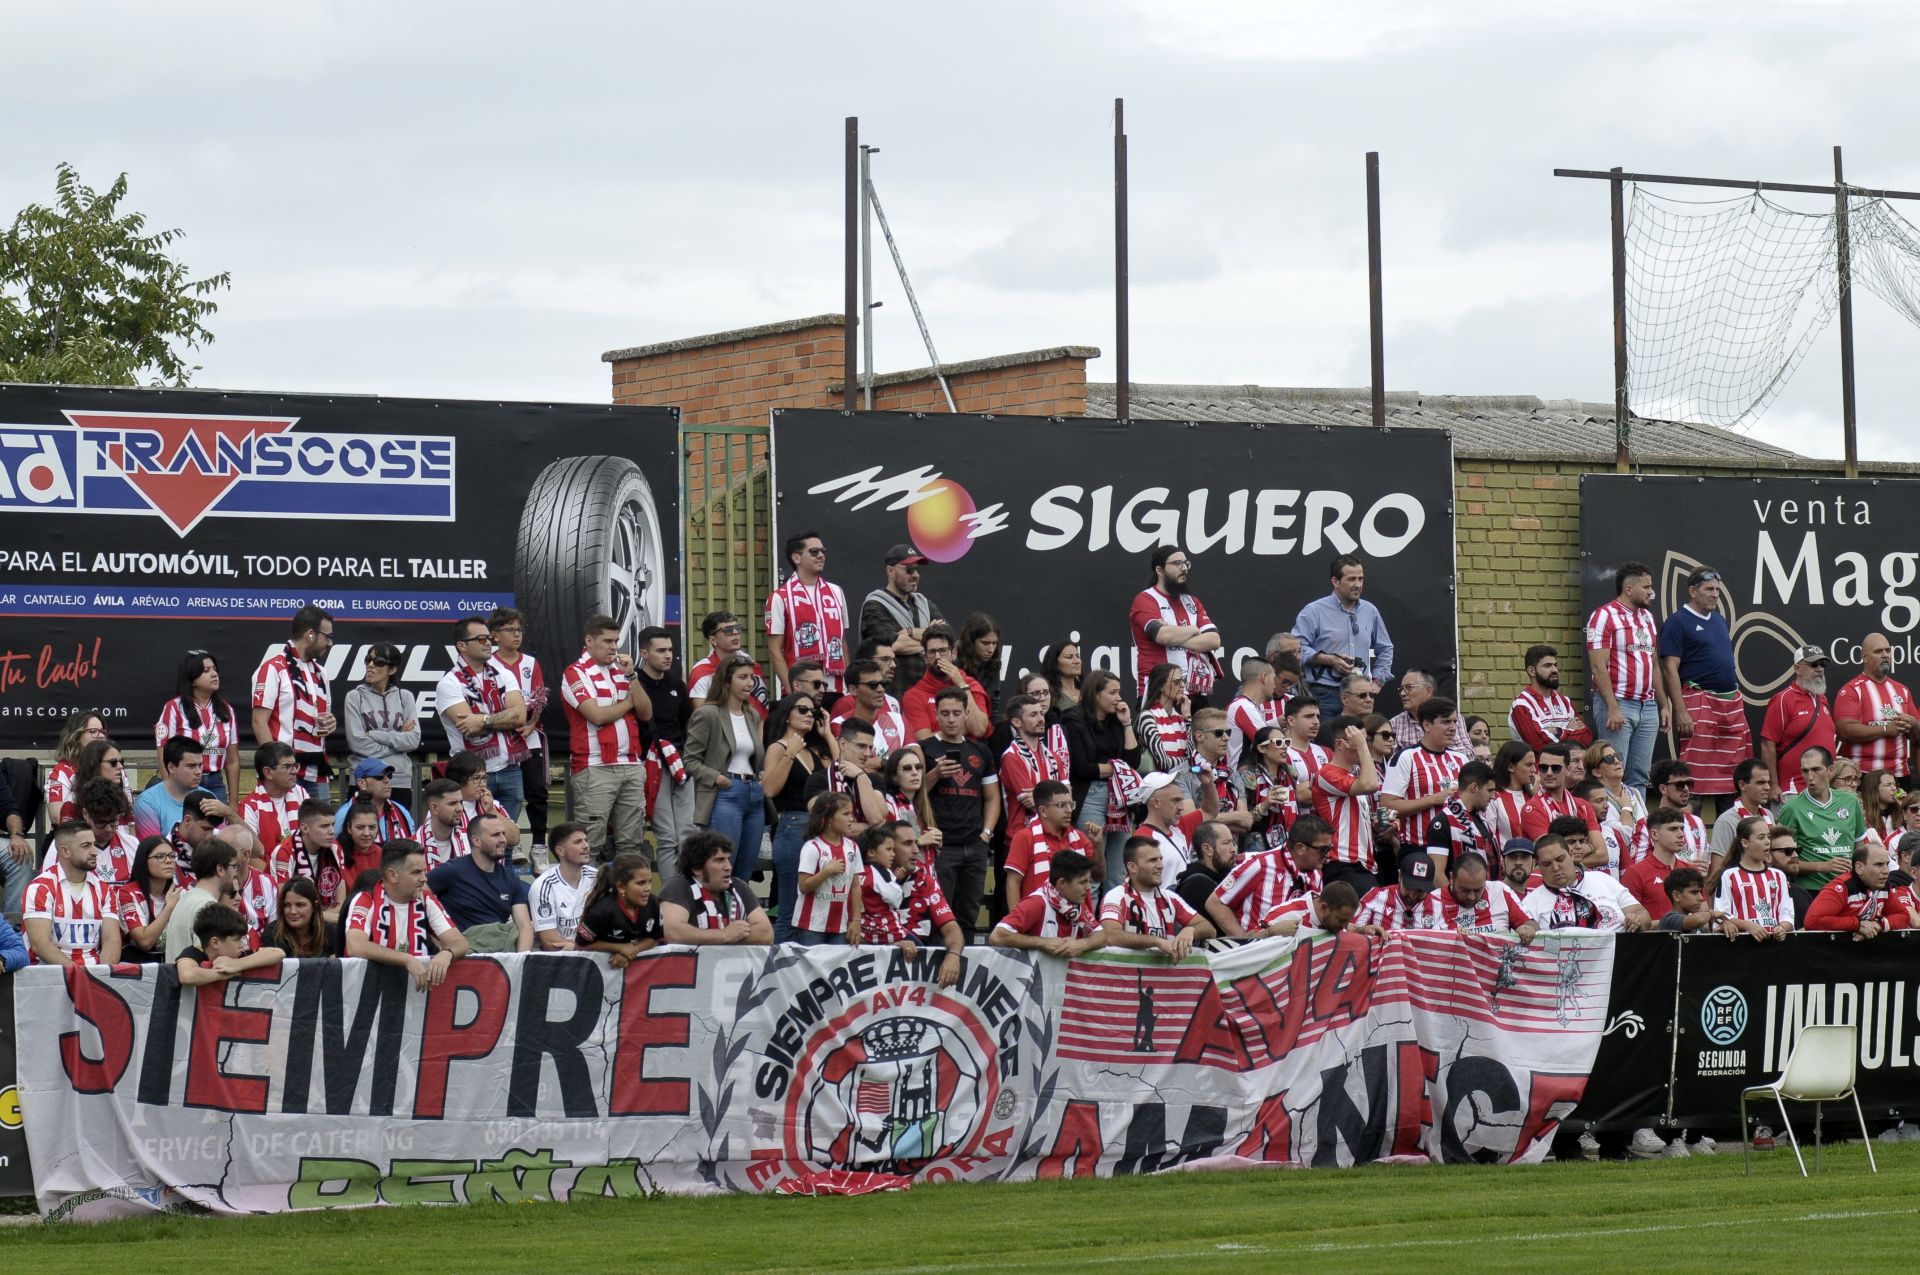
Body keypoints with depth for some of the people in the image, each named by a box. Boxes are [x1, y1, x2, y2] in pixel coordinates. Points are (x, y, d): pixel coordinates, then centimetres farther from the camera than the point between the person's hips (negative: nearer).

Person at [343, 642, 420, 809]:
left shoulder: (405, 697, 10)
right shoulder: (355, 697, 3)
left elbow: (414, 740, -1)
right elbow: (356, 742, -7)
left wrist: (374, 735, -8)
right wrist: (397, 738, -4)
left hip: (401, 781, 2)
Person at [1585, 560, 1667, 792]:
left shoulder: (1647, 617, 16)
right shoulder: (1604, 616, -8)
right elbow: (1598, 666, -14)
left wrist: (1663, 705, 15)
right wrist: (1612, 708, -20)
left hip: (1647, 706, 7)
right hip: (1618, 705, -7)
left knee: (1640, 777, 7)